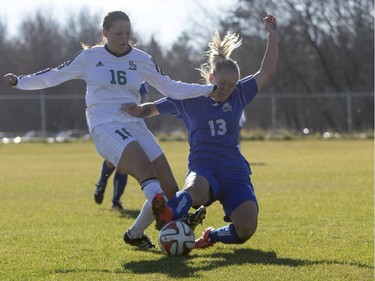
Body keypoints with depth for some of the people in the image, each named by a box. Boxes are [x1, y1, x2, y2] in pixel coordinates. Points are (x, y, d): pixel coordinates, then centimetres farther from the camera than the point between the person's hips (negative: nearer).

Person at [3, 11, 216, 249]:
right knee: (148, 173, -32)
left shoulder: (141, 60, 12)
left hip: (135, 127, 5)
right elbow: (52, 77, 13)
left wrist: (210, 89, 6)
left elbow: (171, 88, 15)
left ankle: (135, 234, 14)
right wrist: (19, 81, 5)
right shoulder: (90, 58, 5)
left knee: (170, 190, -7)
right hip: (106, 128, -5)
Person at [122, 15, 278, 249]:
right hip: (204, 170, -3)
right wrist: (138, 110, -13)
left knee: (246, 229, -19)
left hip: (236, 173, 3)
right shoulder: (189, 100, 5)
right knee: (196, 189, -42)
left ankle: (212, 236, 9)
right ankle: (169, 216, -71)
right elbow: (153, 108, 10)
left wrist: (273, 35, 3)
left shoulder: (238, 96, 11)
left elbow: (267, 71, 11)